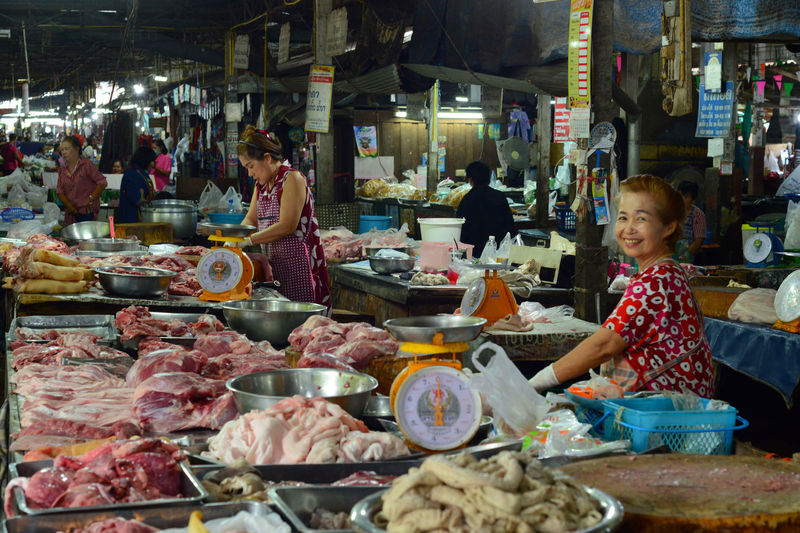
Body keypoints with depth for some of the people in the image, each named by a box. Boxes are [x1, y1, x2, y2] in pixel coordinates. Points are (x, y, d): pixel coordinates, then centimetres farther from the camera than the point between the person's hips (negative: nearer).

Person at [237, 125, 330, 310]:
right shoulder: (261, 184, 16)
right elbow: (251, 219, 17)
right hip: (274, 265, 8)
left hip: (298, 264, -8)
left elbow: (287, 226, -18)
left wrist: (248, 240, -17)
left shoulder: (292, 179, -11)